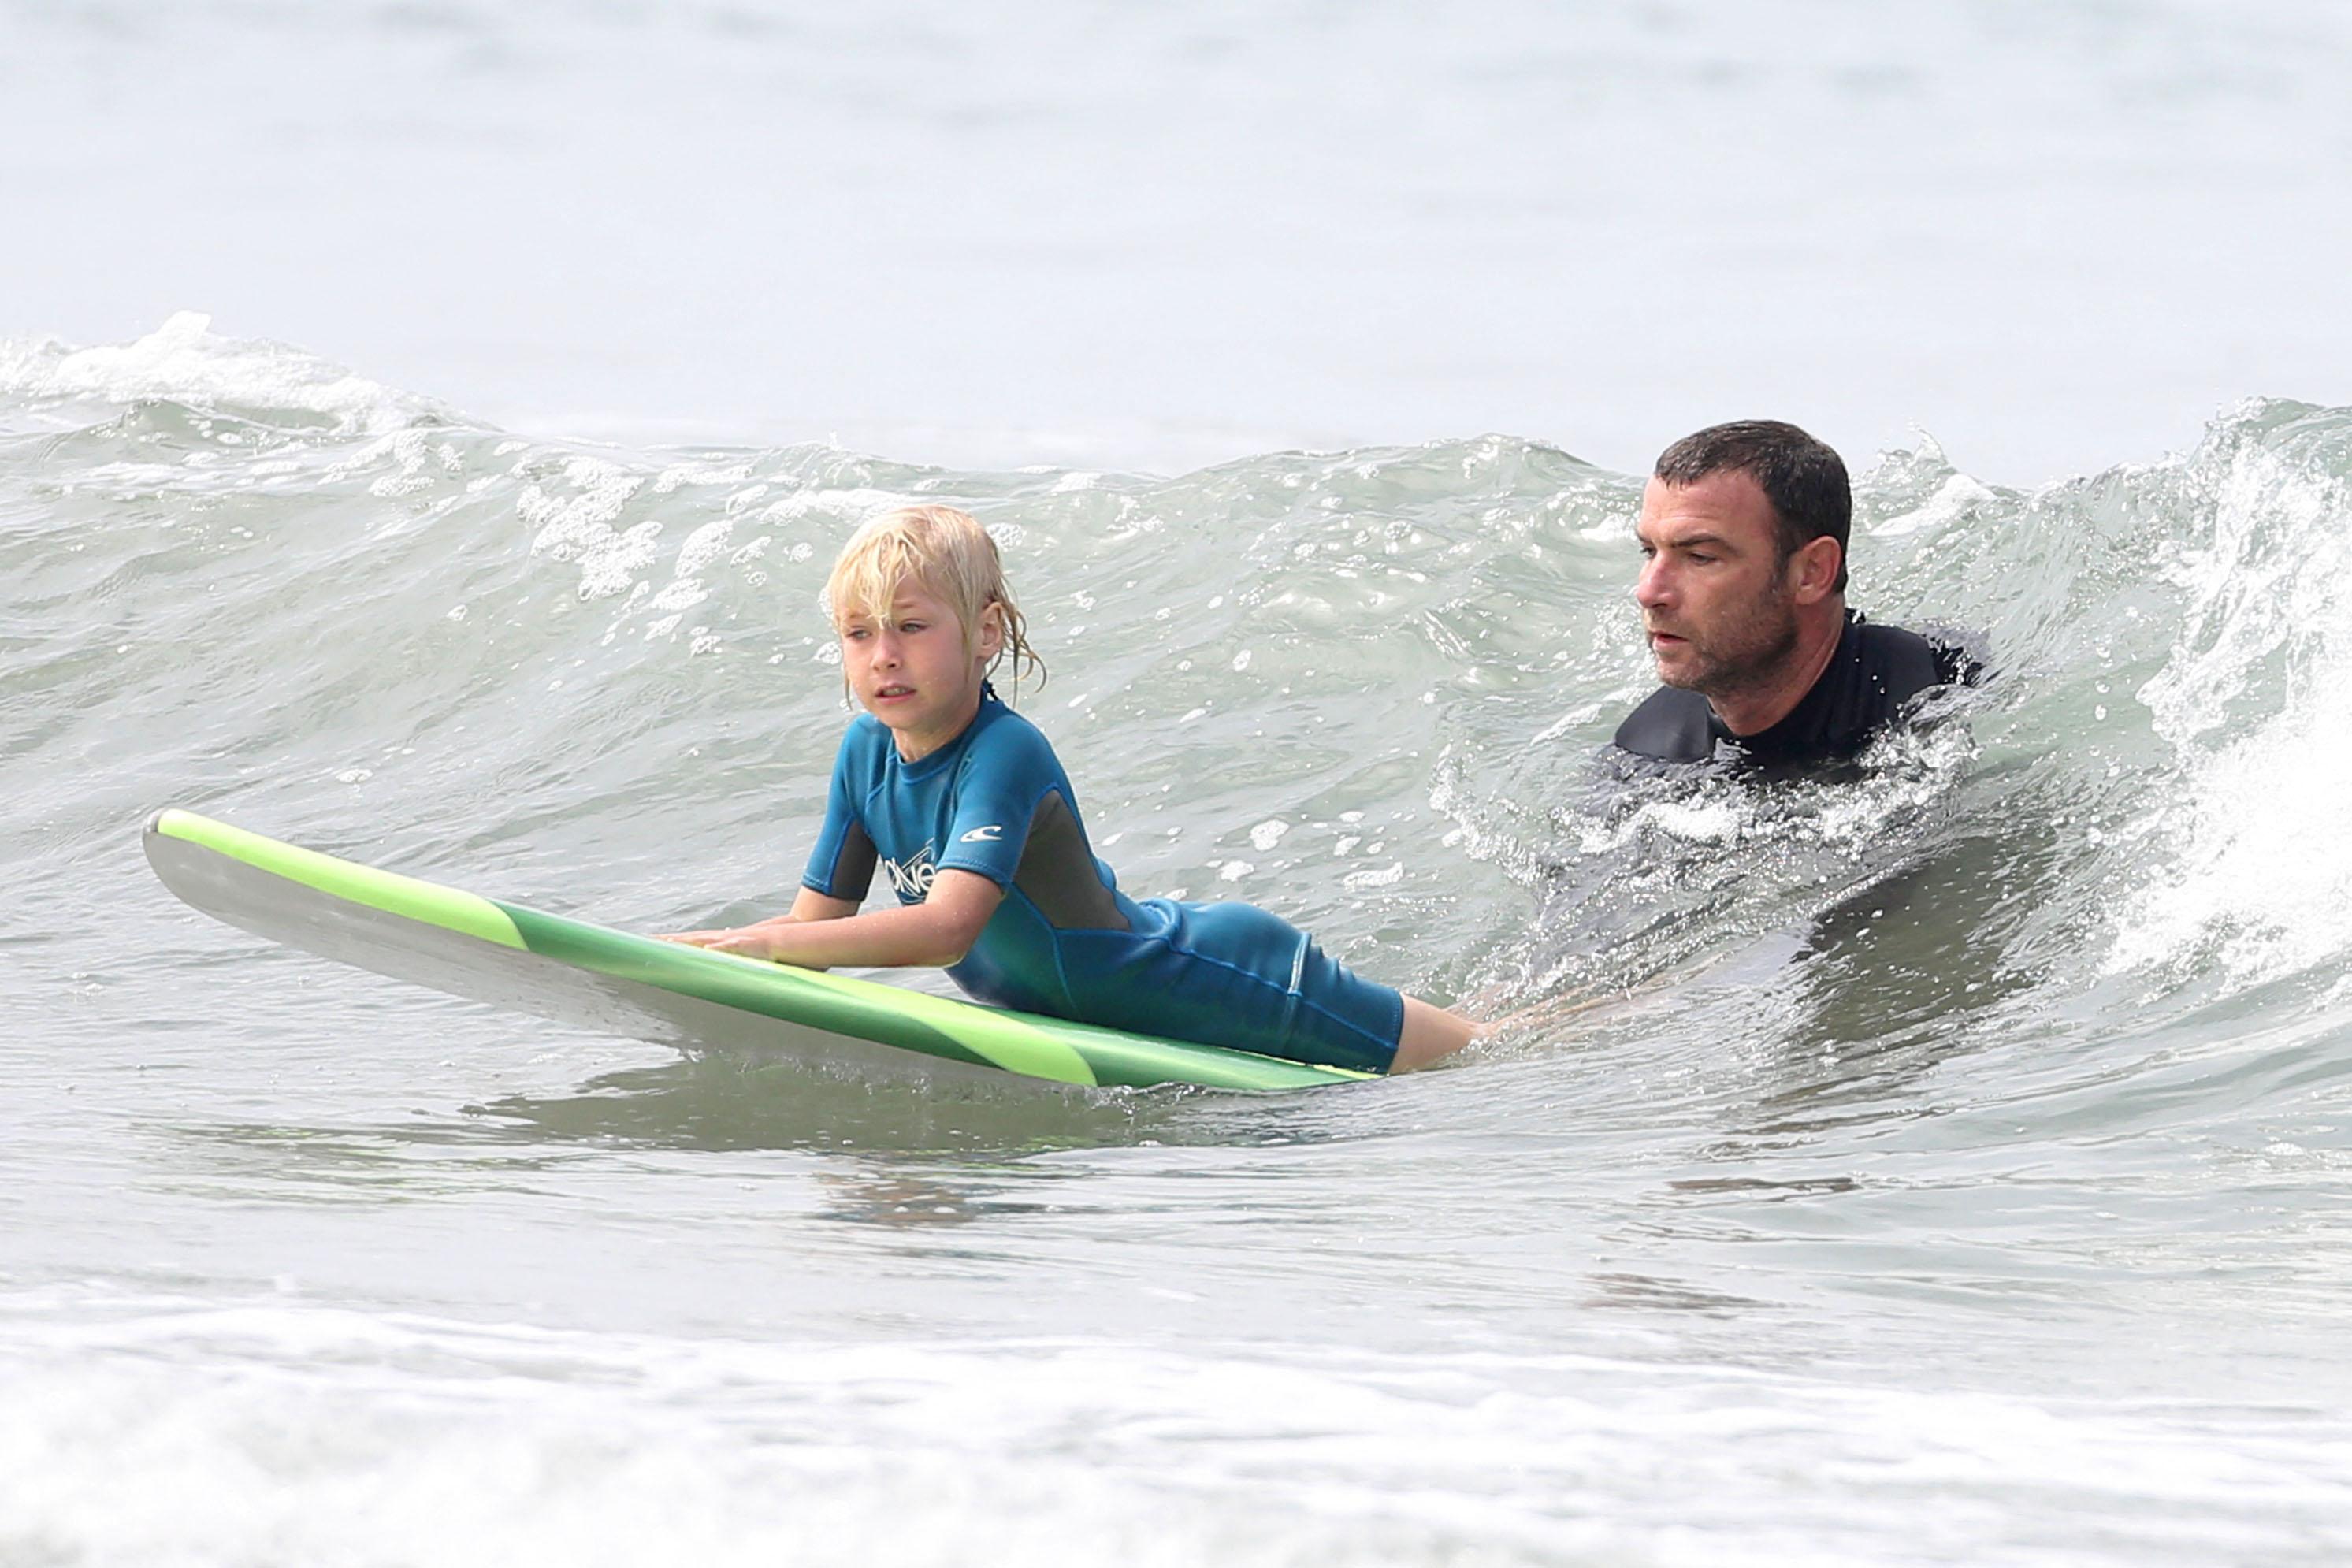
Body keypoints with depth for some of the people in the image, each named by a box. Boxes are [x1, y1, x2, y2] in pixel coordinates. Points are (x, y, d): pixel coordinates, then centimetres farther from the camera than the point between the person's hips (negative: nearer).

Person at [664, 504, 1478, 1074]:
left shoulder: (1006, 754, -35)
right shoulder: (865, 752, -12)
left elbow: (948, 925, -47)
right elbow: (816, 924, -9)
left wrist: (761, 943, -51)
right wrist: (707, 950, -28)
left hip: (1220, 977, -7)